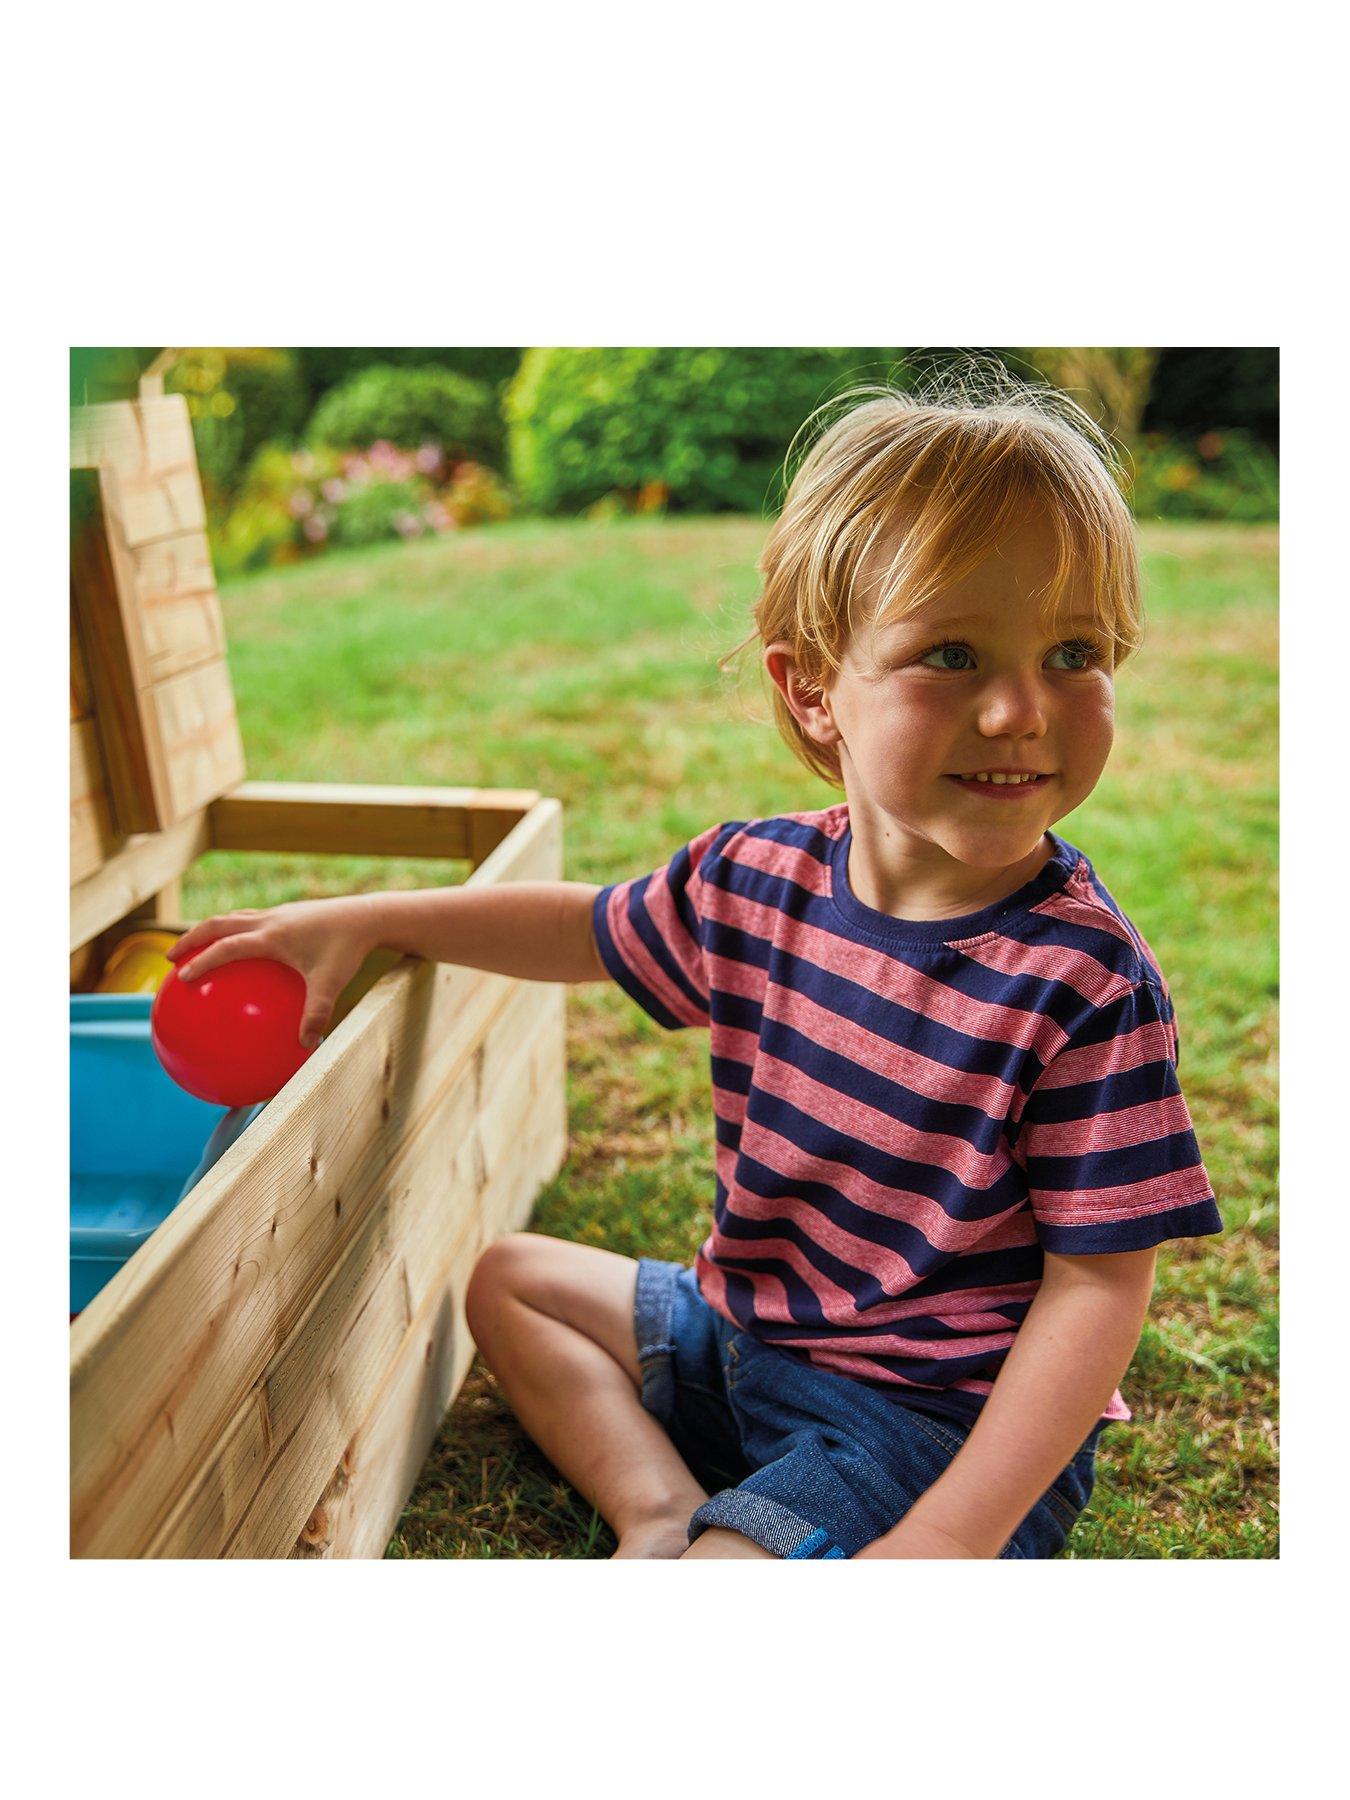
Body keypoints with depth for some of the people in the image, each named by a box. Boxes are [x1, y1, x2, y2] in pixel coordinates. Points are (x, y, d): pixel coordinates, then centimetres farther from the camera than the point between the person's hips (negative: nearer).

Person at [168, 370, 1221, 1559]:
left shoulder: (1087, 986, -25)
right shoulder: (756, 879, -7)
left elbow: (1099, 1285, -20)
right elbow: (588, 927, 13)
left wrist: (958, 1532, -26)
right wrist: (365, 920, 12)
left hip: (942, 1421, -7)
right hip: (748, 1331, 7)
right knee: (509, 1280, 19)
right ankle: (663, 1506, 4)